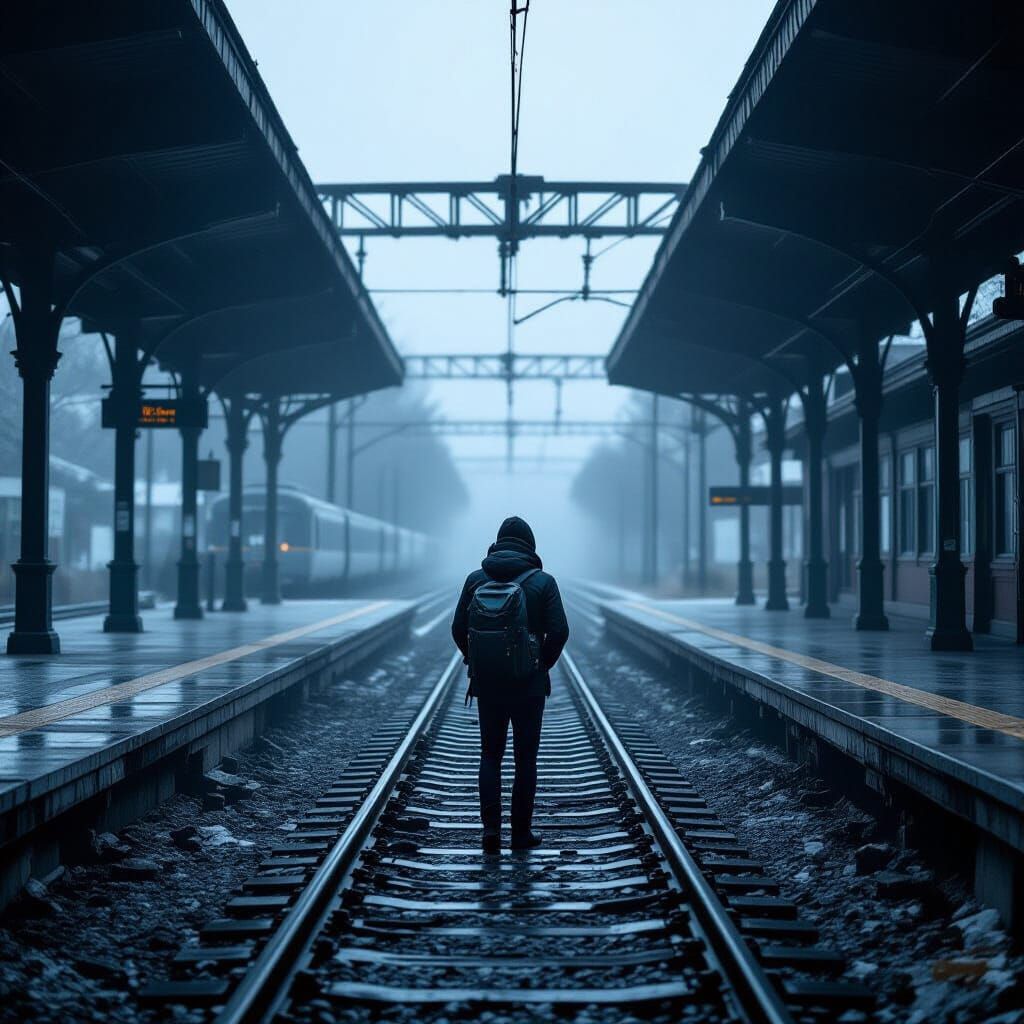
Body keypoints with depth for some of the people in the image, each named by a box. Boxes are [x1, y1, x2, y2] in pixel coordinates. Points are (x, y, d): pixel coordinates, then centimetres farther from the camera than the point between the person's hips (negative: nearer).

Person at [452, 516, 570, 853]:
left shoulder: (476, 579, 0)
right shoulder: (543, 581, -6)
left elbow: (458, 629, -1)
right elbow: (559, 631, -11)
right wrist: (544, 664, 4)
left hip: (487, 684, 2)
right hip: (529, 685, -2)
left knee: (490, 755, 13)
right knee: (525, 759, 9)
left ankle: (491, 826, 0)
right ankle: (521, 833, 12)